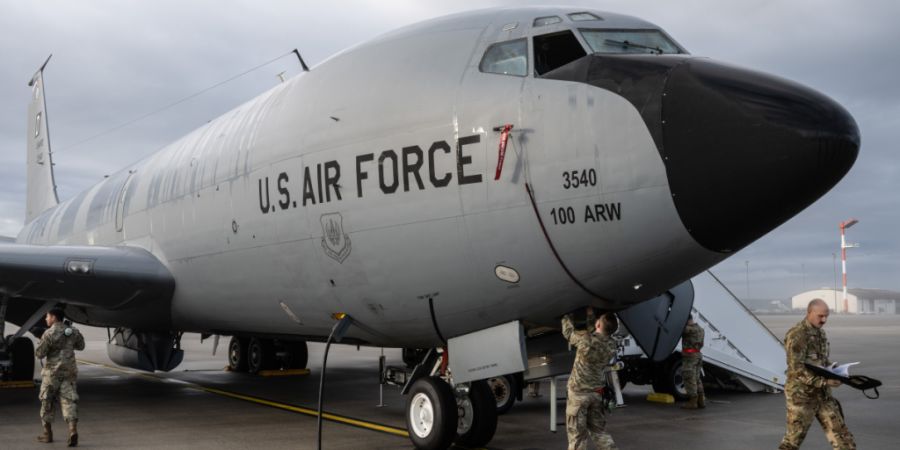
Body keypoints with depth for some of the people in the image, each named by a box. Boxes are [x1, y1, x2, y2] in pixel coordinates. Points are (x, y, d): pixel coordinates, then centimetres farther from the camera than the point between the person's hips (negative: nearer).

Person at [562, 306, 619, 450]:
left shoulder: (585, 338, -21)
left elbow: (568, 332, -1)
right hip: (598, 393, 5)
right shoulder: (611, 345, -4)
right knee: (599, 431, 17)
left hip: (579, 392, -5)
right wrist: (590, 315, 21)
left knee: (577, 433, 4)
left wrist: (567, 316, 16)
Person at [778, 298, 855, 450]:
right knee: (794, 438, 2)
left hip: (823, 394, 8)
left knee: (840, 432, 5)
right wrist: (824, 381, -28)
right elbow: (797, 369, -22)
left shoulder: (820, 333, 11)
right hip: (801, 394, -8)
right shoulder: (797, 335, -16)